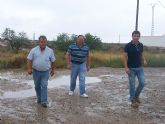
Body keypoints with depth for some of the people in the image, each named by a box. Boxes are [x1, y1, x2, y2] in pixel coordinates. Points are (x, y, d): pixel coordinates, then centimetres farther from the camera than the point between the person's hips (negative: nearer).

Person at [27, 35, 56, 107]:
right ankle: (39, 99, 29)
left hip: (45, 72, -1)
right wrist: (29, 68, -11)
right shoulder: (34, 50, -3)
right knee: (37, 86, 13)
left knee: (44, 86, -7)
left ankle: (44, 101, -4)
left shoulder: (50, 51, -1)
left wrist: (52, 70, 12)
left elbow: (53, 61, 7)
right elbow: (29, 60, -2)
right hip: (36, 71, 1)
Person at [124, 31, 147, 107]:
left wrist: (143, 60, 2)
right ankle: (133, 99, 14)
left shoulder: (141, 45, 3)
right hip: (131, 68, -4)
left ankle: (136, 95, 23)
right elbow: (125, 57, -9)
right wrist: (126, 67, -16)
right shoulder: (128, 46, -10)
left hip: (140, 67, 4)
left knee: (142, 83, -2)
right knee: (132, 85, 1)